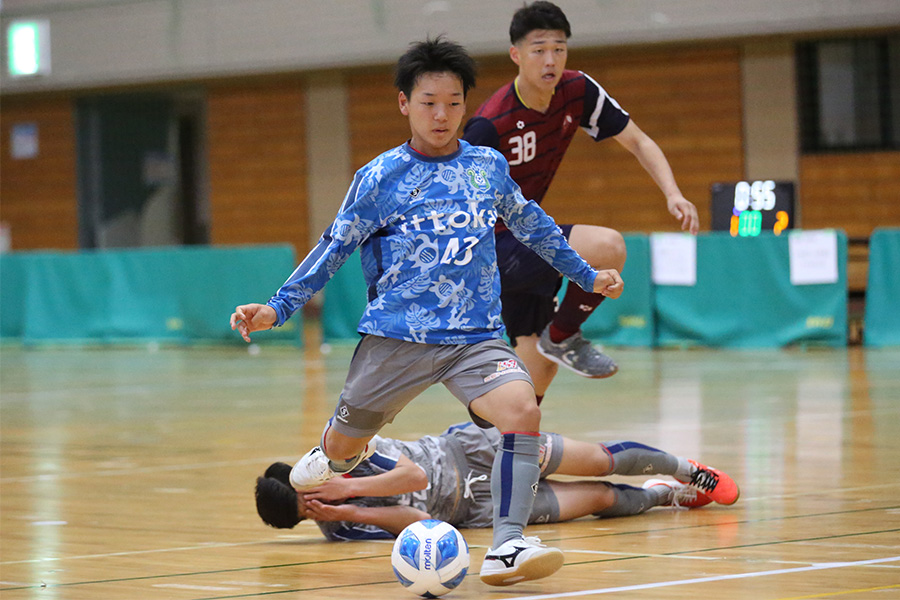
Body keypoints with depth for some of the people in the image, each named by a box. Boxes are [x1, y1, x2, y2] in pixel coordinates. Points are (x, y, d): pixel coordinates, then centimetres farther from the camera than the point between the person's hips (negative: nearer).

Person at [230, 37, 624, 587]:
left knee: (522, 410, -26)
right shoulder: (380, 177, 0)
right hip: (396, 336, -1)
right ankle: (335, 459, 49)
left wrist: (587, 276, 32)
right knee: (342, 447, 9)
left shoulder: (490, 166, 8)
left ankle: (506, 547, -25)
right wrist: (276, 309, -3)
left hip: (476, 336, 1)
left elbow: (533, 227, 24)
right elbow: (334, 249, 4)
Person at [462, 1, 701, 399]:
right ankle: (562, 337, -5)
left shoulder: (578, 92, -5)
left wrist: (672, 194, -15)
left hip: (525, 234, 7)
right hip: (492, 245, -7)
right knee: (608, 247, -26)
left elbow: (637, 141, 2)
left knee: (540, 367, 8)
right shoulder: (490, 126, -25)